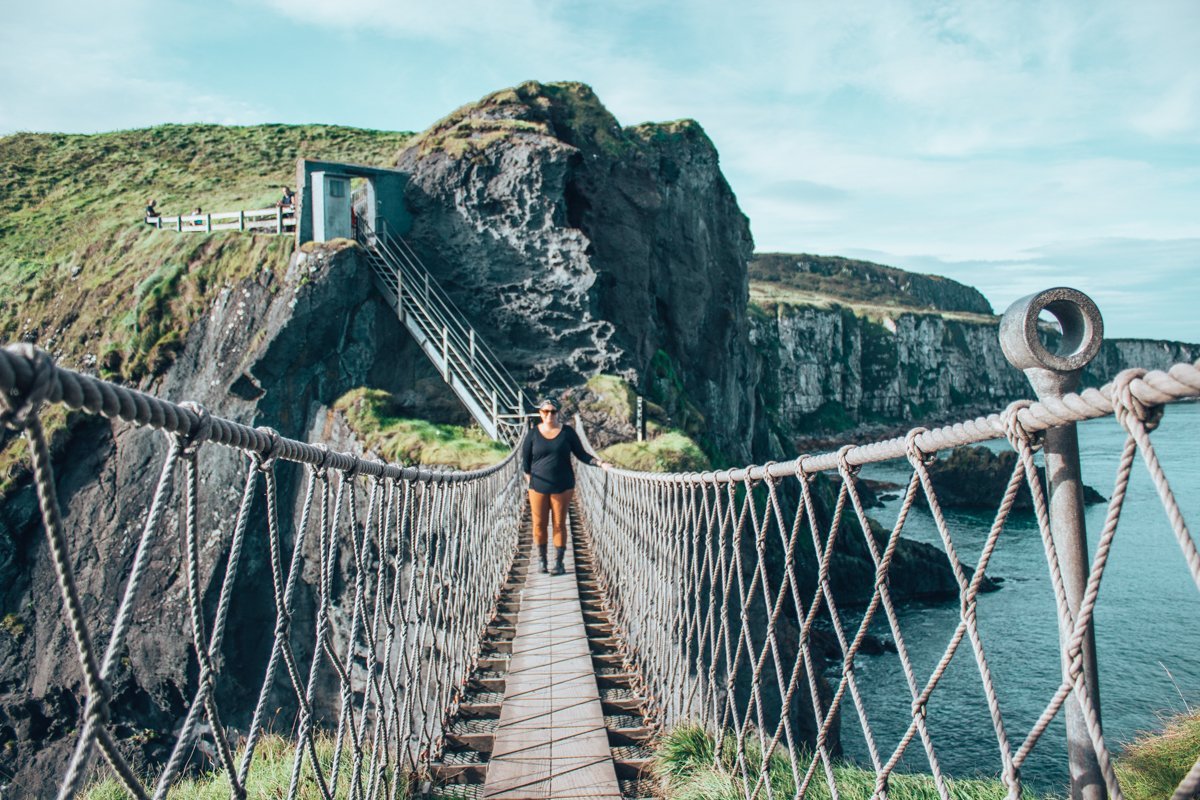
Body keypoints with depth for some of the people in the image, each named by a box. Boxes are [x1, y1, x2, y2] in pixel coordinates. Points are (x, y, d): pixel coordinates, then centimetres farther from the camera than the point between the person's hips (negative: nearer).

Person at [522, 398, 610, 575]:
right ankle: (542, 560, 17)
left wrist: (600, 463, -9)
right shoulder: (533, 434, 1)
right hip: (538, 487, 0)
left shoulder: (567, 432, 1)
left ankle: (559, 562, 11)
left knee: (559, 524, 2)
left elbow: (581, 454, 3)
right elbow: (525, 460, 7)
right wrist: (530, 481, 0)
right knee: (539, 524, 2)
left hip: (562, 487, 0)